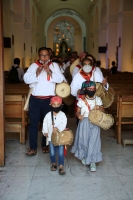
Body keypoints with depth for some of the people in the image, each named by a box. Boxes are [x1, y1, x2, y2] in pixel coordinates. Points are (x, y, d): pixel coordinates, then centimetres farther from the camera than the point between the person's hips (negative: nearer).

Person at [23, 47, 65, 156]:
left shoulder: (54, 65, 5)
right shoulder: (34, 65, 5)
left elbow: (60, 79, -7)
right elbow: (26, 79, -5)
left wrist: (50, 72, -19)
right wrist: (36, 73, -19)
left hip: (49, 99, 0)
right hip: (35, 99, 0)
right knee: (33, 123, 1)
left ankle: (45, 145, 25)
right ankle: (33, 147, 7)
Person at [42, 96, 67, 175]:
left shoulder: (62, 115, -5)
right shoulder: (48, 115, 1)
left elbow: (64, 123, -16)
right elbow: (45, 124, 2)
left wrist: (57, 128, -31)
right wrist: (45, 131, -11)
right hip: (51, 136, 2)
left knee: (61, 152, -3)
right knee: (52, 153, 9)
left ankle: (61, 167, 5)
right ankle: (54, 164, 32)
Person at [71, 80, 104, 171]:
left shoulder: (98, 99, 4)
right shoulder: (81, 100, -2)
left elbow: (103, 111, 7)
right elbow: (78, 111, 0)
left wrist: (99, 107, -14)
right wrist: (79, 115, -21)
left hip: (95, 123, 1)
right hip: (84, 122, 0)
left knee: (94, 141, -3)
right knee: (83, 140, 9)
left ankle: (92, 161, 4)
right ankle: (83, 156, 36)